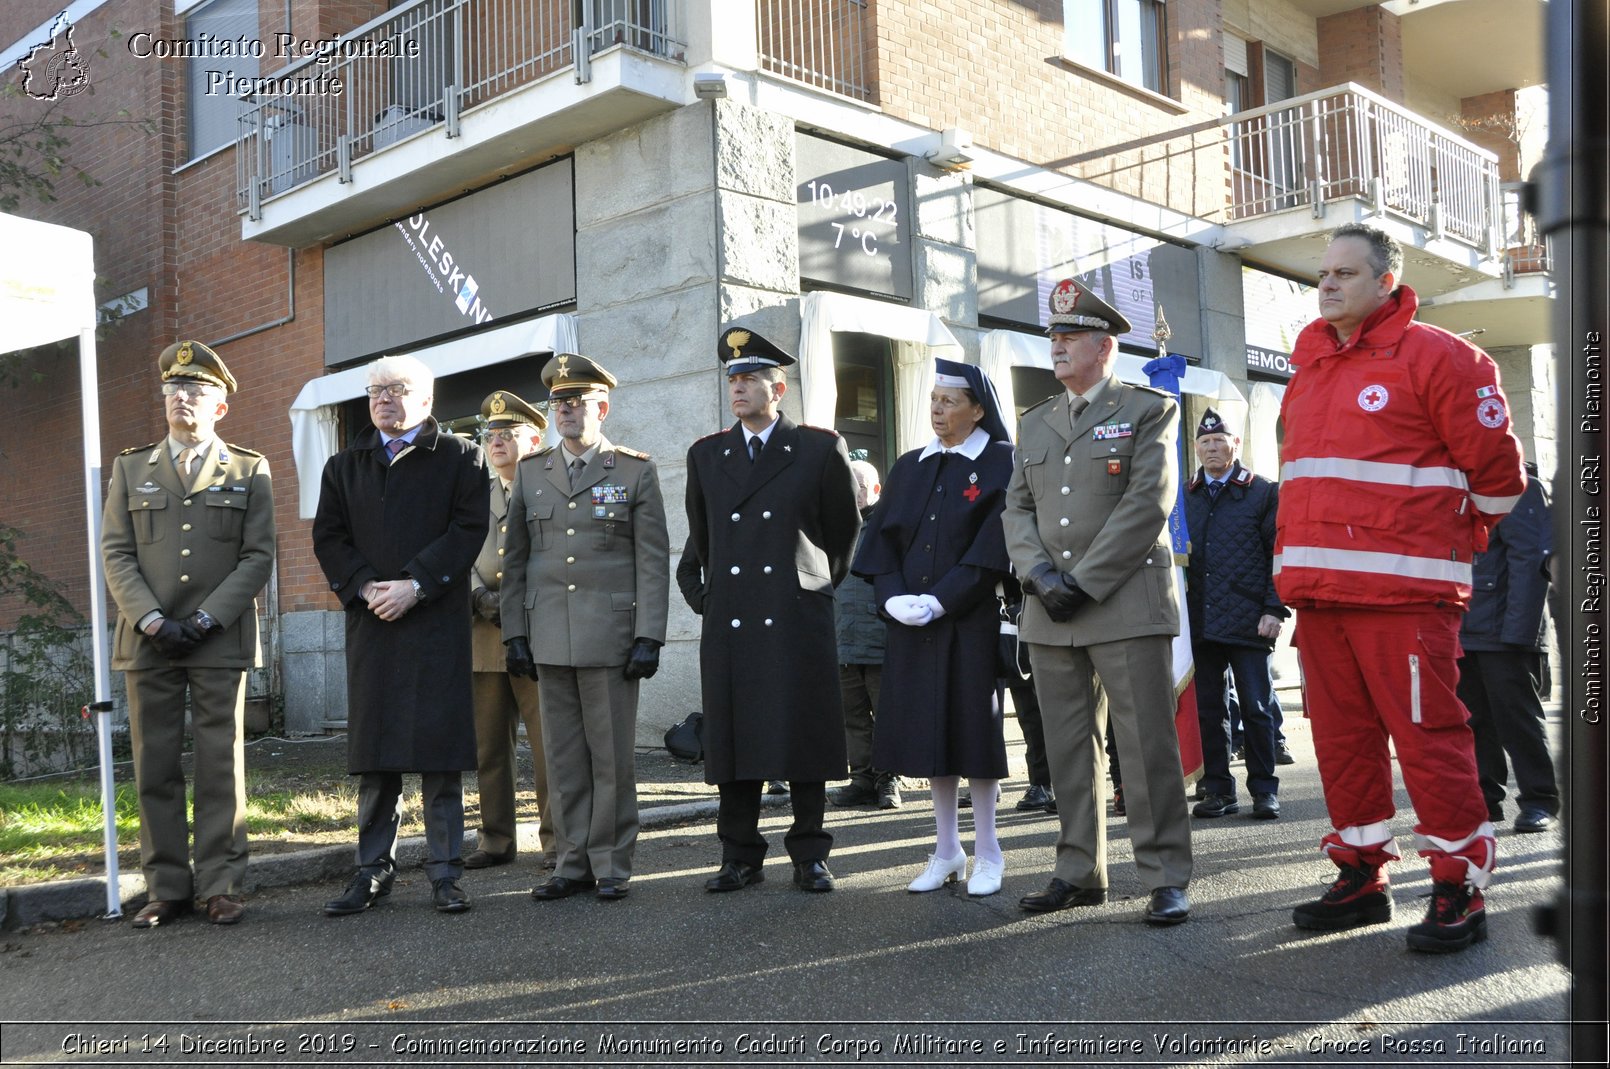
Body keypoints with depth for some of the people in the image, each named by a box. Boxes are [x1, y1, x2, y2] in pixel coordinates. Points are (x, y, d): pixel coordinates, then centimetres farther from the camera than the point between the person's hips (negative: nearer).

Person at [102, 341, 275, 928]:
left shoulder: (249, 471, 8)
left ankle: (221, 886, 7)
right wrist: (153, 622, -8)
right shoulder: (131, 468, 13)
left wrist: (204, 621, -10)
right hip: (148, 642, 2)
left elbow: (258, 557, 0)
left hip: (219, 641, -2)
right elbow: (116, 554, 6)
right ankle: (166, 887, 12)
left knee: (221, 766, 1)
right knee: (155, 769, 4)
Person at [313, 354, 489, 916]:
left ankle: (445, 873, 6)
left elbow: (468, 528, -6)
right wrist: (366, 587, -8)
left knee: (440, 749, -1)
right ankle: (373, 870, 15)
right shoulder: (345, 465, 17)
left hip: (438, 621, -3)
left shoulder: (459, 458, 6)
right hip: (370, 621, 3)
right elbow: (328, 537, 8)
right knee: (373, 750, 6)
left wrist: (415, 584, -15)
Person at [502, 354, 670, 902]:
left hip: (611, 637, -3)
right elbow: (515, 560, 13)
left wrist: (649, 637, -8)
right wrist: (514, 633, 7)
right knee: (564, 758, 7)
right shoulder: (530, 472, 13)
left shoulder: (636, 471, 2)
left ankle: (611, 866, 11)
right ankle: (573, 863, 17)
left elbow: (653, 561, -1)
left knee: (613, 757, 1)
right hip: (550, 640, 3)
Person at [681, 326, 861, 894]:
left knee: (805, 740, 1)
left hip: (799, 619, -3)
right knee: (733, 740, 5)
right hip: (729, 623, 3)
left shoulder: (821, 449, 3)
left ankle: (810, 856, 12)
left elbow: (844, 527, 13)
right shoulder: (706, 455, 13)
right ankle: (740, 856, 15)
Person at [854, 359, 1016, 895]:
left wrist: (939, 600, -17)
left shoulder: (1001, 464, -2)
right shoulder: (909, 468, 13)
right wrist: (893, 596, -7)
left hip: (971, 621, -5)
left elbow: (994, 548, -11)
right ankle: (946, 850, 19)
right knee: (929, 729, 8)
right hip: (912, 624, 5)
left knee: (974, 726, 0)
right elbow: (882, 538, 10)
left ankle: (986, 855, 12)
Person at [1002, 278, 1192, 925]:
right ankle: (1080, 872, 19)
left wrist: (1085, 581, -14)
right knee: (1068, 748, 9)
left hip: (1126, 603, -5)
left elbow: (1147, 505, -10)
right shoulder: (1035, 423, 18)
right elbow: (1018, 509, 12)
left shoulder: (1149, 410, 1)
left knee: (1146, 744, -4)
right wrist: (1040, 575, -6)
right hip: (1050, 610, 6)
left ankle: (1167, 878, 5)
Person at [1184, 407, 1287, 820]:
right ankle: (1218, 790, 15)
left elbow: (1279, 553, 1)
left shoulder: (1262, 492, 4)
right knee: (1207, 709, 6)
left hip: (1247, 621, -3)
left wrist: (1274, 609, -7)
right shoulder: (1183, 496, 13)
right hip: (1199, 623, 3)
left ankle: (1264, 790, 10)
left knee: (1255, 708, -1)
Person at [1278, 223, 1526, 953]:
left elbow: (1496, 466, -3)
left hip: (1403, 591, -7)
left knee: (1427, 734, -4)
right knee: (1341, 738, 10)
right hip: (1317, 592, 7)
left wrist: (1454, 540, 8)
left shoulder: (1435, 357, -4)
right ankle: (1361, 877, 22)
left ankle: (1459, 887, 7)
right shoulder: (1309, 369, 17)